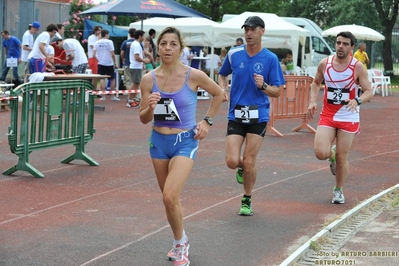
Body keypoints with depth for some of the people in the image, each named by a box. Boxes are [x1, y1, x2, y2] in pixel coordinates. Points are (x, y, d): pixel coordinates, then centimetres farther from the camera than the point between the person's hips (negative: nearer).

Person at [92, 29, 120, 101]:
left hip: (101, 64, 3)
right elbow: (112, 54, -13)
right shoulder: (109, 42, -10)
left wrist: (98, 60, 12)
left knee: (102, 79, 3)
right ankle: (113, 96, 13)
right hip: (109, 63, -3)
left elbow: (94, 55, -3)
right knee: (112, 79, 10)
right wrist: (115, 63, -3)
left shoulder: (97, 42, 1)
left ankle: (103, 96, 0)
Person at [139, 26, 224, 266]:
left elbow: (219, 94, 7)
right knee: (169, 198, 14)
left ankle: (180, 243, 5)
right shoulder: (149, 79, -5)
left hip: (185, 141, -4)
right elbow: (144, 119, 1)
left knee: (170, 196, -19)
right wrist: (150, 108, -20)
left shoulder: (194, 76, -12)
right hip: (159, 141, 4)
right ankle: (182, 243, 35)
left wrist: (207, 121, 1)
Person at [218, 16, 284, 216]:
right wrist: (222, 90, 1)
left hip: (258, 116, -2)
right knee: (232, 161, -8)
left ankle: (247, 200, 21)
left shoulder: (270, 58, -4)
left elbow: (277, 92, -1)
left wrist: (263, 86, -21)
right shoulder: (233, 54, 2)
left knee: (249, 163, 0)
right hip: (235, 114, 2)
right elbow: (222, 75, 21)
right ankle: (242, 167, 29)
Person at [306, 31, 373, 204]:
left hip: (348, 118, -2)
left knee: (342, 158, 3)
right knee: (321, 153, -15)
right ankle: (332, 154, 24)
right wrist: (312, 101, -1)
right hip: (327, 116, 2)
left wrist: (358, 100, -30)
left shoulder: (358, 67, -10)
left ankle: (338, 190, 26)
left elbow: (369, 92, -9)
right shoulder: (325, 63, -2)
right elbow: (316, 83, 15)